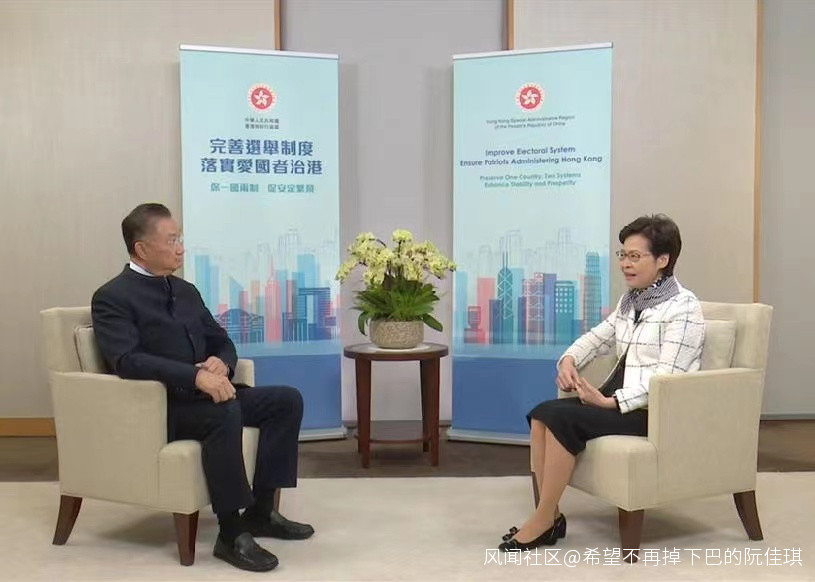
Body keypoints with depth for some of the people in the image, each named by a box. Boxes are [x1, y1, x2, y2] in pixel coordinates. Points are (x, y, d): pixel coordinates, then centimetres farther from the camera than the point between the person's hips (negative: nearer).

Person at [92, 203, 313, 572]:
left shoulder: (186, 290, 16)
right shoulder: (112, 297, -7)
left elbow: (221, 341, 18)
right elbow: (127, 360, -22)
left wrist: (221, 363, -7)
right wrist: (196, 377, -32)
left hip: (201, 394, 8)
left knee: (287, 400, -7)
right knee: (225, 411, -36)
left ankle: (260, 510, -2)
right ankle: (231, 534, -25)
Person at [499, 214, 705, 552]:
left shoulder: (683, 307, -11)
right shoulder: (629, 302, 15)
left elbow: (667, 377, -19)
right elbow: (597, 337, 19)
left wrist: (611, 402, -25)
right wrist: (569, 360, -3)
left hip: (657, 409, -8)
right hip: (620, 397, 8)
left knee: (562, 418, -25)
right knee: (541, 414, -15)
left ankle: (543, 520, -11)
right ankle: (551, 515, -9)